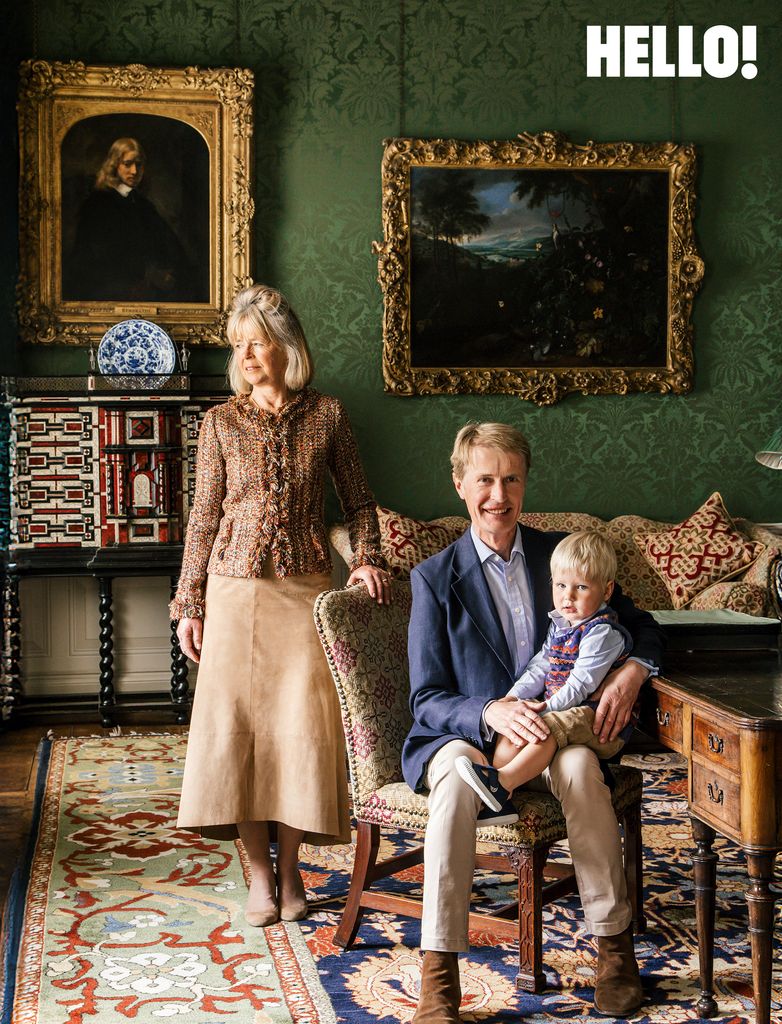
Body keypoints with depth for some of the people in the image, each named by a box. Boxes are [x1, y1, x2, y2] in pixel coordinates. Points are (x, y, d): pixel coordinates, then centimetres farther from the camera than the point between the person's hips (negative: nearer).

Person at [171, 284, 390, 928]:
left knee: (302, 724, 1)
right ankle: (259, 870, 12)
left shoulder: (326, 415, 3)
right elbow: (204, 517, 5)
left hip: (305, 590, 0)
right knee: (236, 723, 0)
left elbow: (359, 500, 11)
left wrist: (367, 558, -5)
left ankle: (290, 867, 15)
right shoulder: (222, 422, 4)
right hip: (235, 590, 0)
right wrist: (189, 604, 2)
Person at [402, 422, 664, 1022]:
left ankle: (615, 946, -18)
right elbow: (426, 701, -5)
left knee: (581, 767, -34)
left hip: (553, 732, 1)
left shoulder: (564, 554, 7)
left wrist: (633, 669, -11)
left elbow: (641, 626, 13)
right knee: (458, 773, -36)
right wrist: (490, 713, -26)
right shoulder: (436, 578, 1)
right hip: (464, 734, -1)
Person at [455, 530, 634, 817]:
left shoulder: (603, 632, -14)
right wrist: (514, 697, -2)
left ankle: (501, 783, -39)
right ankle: (499, 798, -20)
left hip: (602, 720, -9)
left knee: (548, 728, -33)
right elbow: (539, 668, 14)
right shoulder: (559, 625, 16)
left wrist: (547, 708, -23)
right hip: (558, 709, 9)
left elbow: (581, 683, -19)